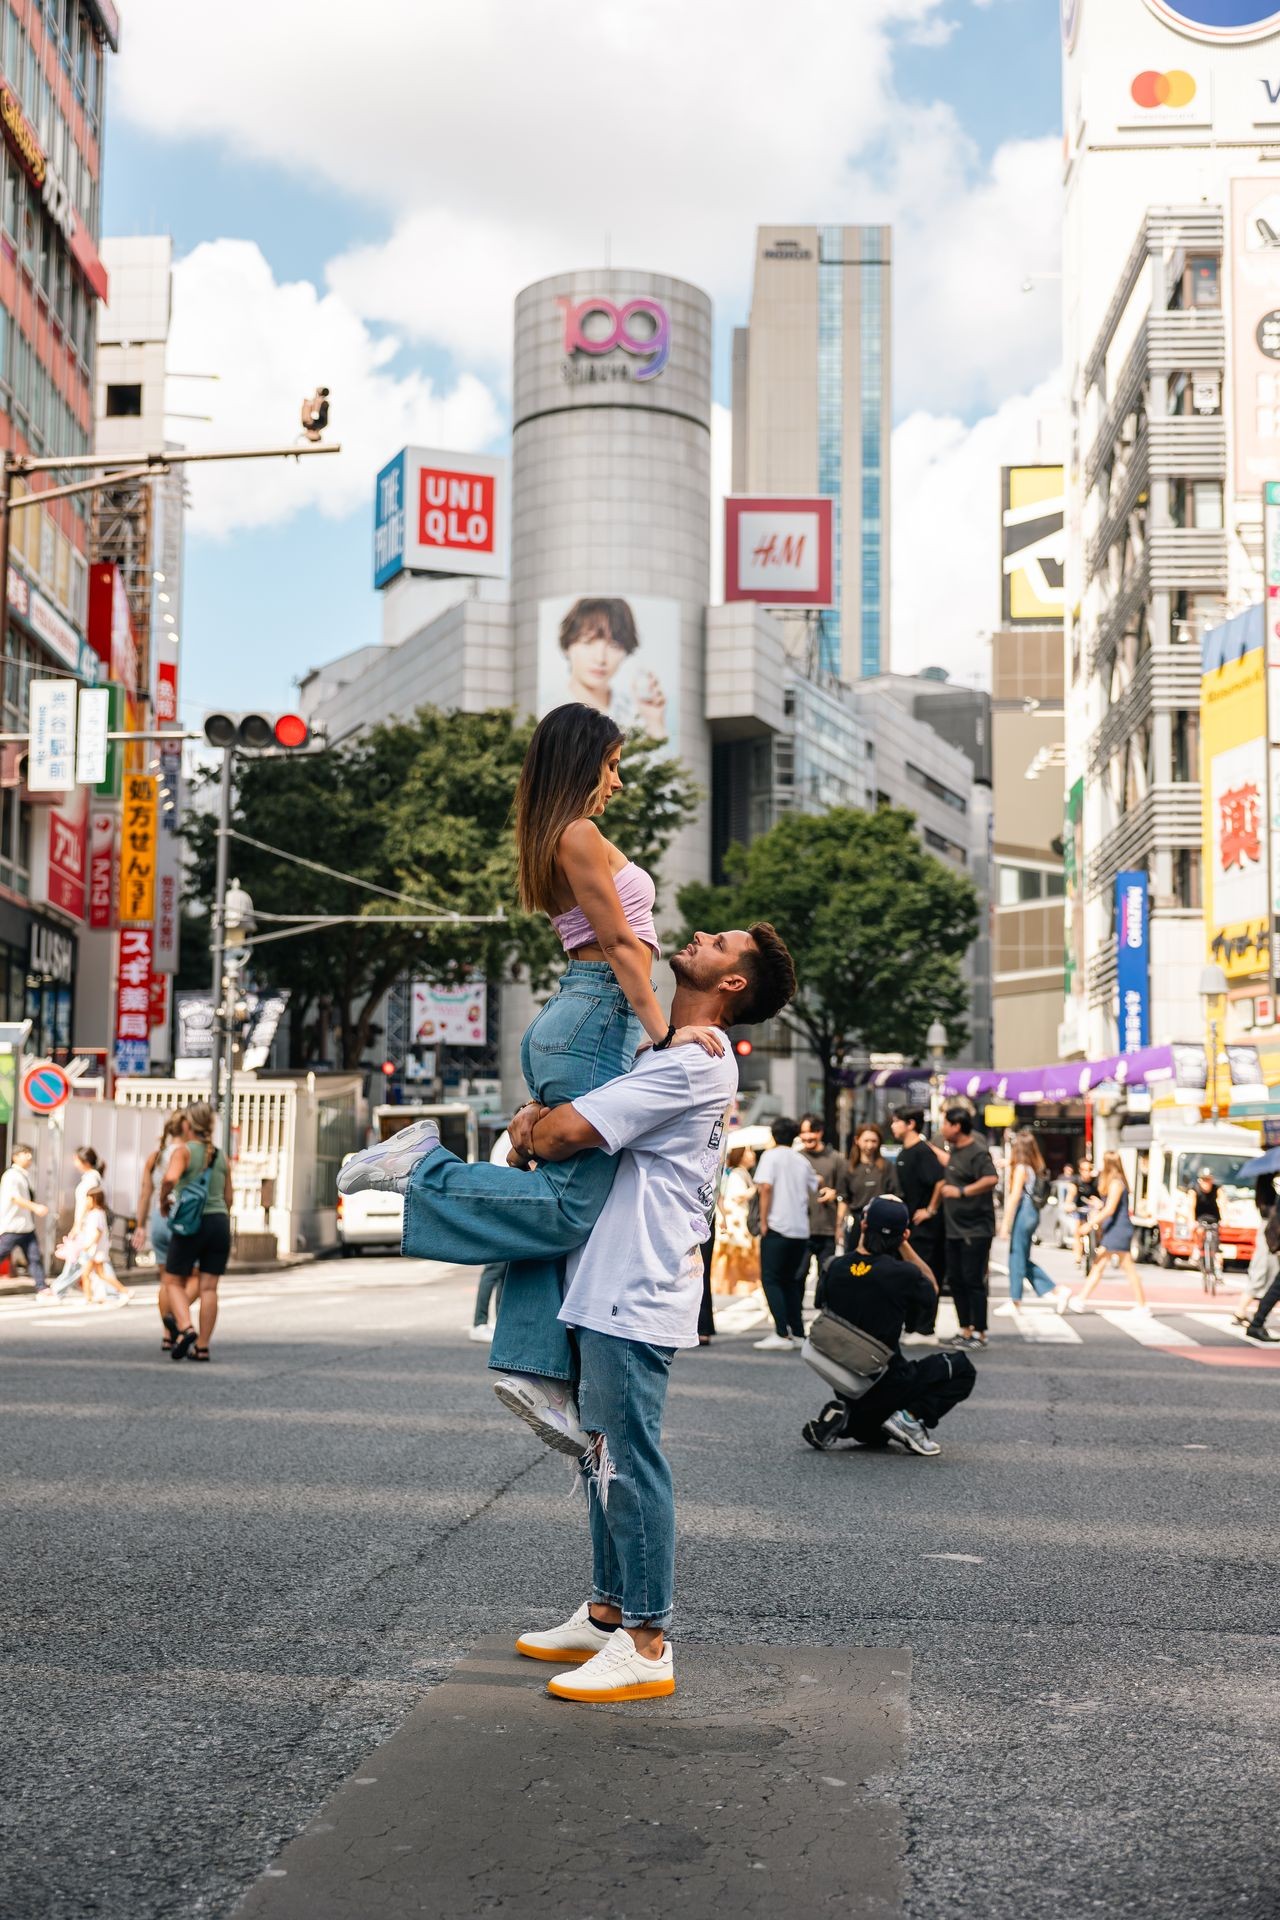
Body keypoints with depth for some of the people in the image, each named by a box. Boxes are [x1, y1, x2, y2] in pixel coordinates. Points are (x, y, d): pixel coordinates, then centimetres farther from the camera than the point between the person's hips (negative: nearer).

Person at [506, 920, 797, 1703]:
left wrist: (531, 1131, 1)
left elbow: (562, 1135, -20)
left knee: (630, 1461, -6)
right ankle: (608, 1614, 27)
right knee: (606, 1457, 17)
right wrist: (539, 1117, 4)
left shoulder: (694, 1063, -15)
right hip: (612, 1292, 10)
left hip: (635, 1296, -10)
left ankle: (646, 1646, 0)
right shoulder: (681, 1059, 19)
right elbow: (567, 1114, 25)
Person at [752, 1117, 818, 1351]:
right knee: (790, 1280, 16)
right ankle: (797, 1331, 14)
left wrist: (763, 1220, -11)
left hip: (777, 1226, -6)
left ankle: (782, 1334, -14)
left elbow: (766, 1186, -14)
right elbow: (813, 1190, 21)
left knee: (771, 1280, -4)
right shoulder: (802, 1161, 14)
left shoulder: (771, 1155, -2)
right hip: (801, 1229, 6)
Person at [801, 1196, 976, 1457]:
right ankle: (911, 1416, -5)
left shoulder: (835, 1267, -6)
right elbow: (932, 1287, 3)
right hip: (888, 1384, -6)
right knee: (962, 1369, 14)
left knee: (873, 1436, 35)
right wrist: (904, 1245, 3)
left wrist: (863, 1239, 16)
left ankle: (840, 1418, 2)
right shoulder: (901, 1273, -20)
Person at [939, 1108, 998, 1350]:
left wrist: (961, 1191, -30)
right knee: (955, 1280, 11)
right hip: (954, 1228, 9)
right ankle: (965, 1330, 20)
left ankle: (979, 1333, 1)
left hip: (975, 1229, -9)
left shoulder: (977, 1152, -15)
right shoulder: (954, 1150, 13)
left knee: (973, 1280, -6)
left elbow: (992, 1179, -30)